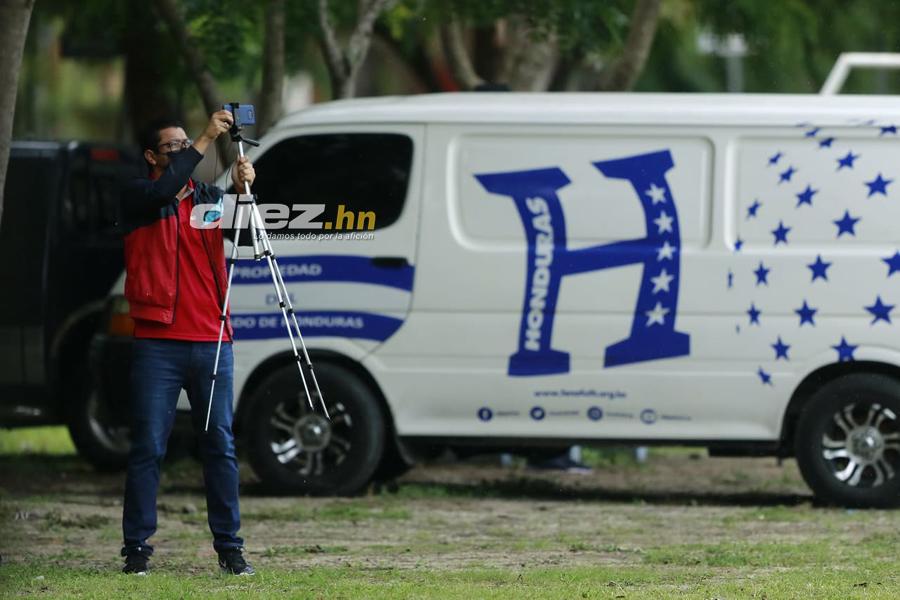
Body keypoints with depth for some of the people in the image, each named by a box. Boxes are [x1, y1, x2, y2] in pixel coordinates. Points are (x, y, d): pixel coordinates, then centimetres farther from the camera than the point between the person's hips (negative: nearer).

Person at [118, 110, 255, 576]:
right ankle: (137, 548, 2)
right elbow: (163, 190, -19)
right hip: (158, 343, -3)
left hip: (211, 341, 3)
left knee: (220, 446, 2)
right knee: (148, 447, -3)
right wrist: (204, 142, -21)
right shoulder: (138, 196, 4)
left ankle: (229, 547, 6)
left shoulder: (208, 198, 14)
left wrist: (241, 189, -21)